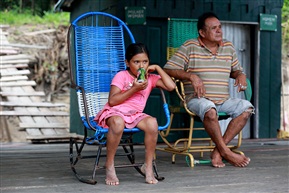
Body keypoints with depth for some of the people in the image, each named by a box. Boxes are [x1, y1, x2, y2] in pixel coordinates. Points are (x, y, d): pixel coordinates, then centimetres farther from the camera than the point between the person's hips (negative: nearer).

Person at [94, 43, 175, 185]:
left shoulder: (151, 78, 14)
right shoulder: (121, 76, 1)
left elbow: (171, 86, -2)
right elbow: (112, 101, -9)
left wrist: (157, 68, 2)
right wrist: (134, 89, -12)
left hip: (135, 115, 4)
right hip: (114, 112, -3)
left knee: (152, 122, -31)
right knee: (118, 122, -41)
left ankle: (148, 166, -15)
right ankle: (109, 166, -23)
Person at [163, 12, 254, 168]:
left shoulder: (228, 47, 15)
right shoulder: (190, 47, 0)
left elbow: (236, 70, 28)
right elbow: (168, 69, -6)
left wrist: (240, 75, 3)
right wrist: (191, 76, -19)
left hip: (224, 100, 5)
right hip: (197, 99, -5)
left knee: (246, 107, -22)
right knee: (209, 109, -39)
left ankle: (218, 150, -22)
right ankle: (226, 152, -25)